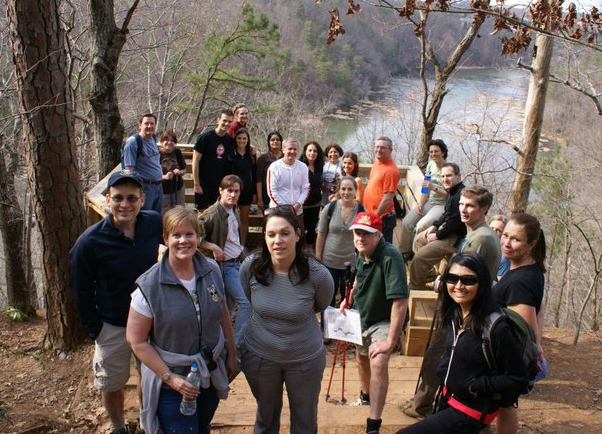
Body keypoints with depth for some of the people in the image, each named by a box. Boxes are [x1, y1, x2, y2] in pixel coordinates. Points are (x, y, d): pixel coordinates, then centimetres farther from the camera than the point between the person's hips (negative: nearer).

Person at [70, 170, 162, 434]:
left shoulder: (154, 223, -16)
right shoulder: (89, 242, -22)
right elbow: (82, 294, -11)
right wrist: (95, 332, -8)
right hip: (112, 327, -2)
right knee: (112, 385, 17)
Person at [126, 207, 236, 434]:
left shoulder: (212, 271, -6)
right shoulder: (149, 286, -20)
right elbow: (137, 341, -16)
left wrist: (231, 354, 12)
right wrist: (170, 378, -18)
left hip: (211, 374, 5)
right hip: (173, 382, -4)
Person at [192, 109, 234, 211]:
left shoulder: (229, 140, 5)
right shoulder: (205, 137, -10)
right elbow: (195, 160, -11)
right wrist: (196, 184, -13)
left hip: (220, 184, 5)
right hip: (203, 184, -5)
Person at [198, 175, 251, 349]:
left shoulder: (233, 210, 6)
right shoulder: (213, 213, -20)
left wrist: (241, 253, 12)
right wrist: (213, 247, -25)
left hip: (237, 262, 8)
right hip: (225, 264, -8)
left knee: (228, 305, 17)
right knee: (246, 302, -11)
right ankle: (236, 343, -1)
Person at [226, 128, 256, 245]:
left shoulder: (251, 156, 7)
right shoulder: (230, 155, -4)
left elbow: (254, 175, 9)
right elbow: (226, 174, -5)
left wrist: (254, 193, 5)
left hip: (247, 191, 3)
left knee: (244, 220, 9)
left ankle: (243, 246, 16)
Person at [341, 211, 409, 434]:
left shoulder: (390, 257, -35)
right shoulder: (362, 253, -12)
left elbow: (400, 302, -40)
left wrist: (390, 342, -39)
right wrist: (349, 298, 13)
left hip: (384, 321, -8)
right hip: (362, 315, 8)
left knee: (378, 361, -28)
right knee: (362, 357, 26)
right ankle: (366, 395, 56)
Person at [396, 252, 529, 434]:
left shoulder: (496, 328, -27)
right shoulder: (455, 314, -3)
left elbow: (518, 379, -19)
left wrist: (475, 385, -19)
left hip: (470, 413, -8)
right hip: (449, 399, 8)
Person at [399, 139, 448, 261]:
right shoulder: (430, 165, 7)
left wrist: (434, 188, -28)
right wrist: (421, 203, 2)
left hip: (442, 205, -7)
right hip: (428, 202, 7)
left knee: (421, 226, -26)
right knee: (406, 223, -7)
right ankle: (405, 252, 11)